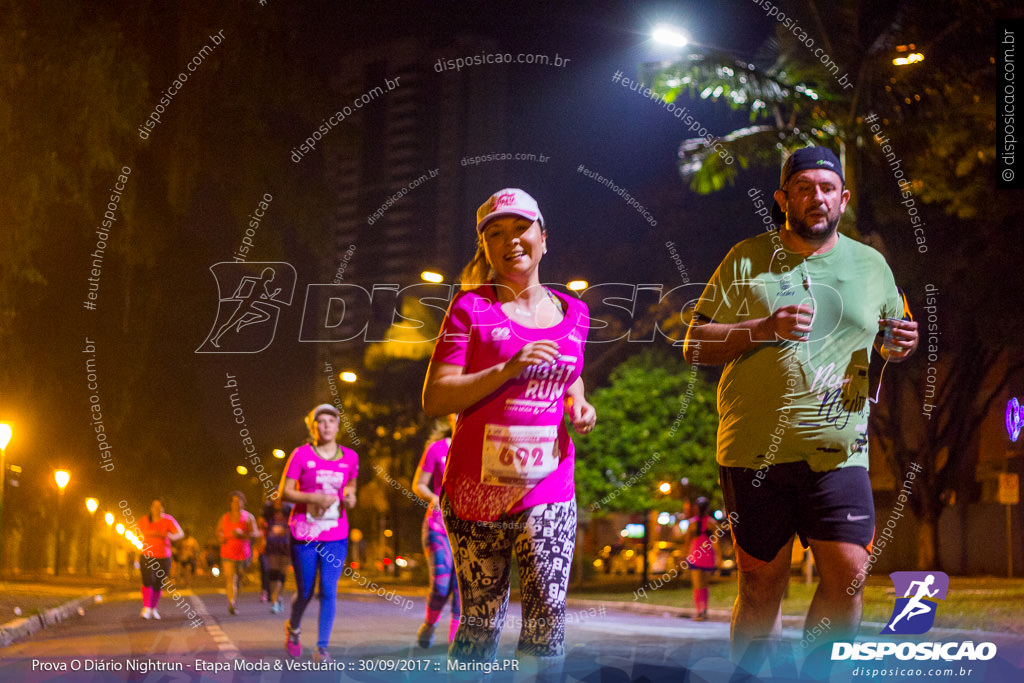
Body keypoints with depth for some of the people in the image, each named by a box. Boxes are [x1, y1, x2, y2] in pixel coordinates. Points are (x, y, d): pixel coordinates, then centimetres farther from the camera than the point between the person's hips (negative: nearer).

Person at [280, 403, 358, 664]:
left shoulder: (350, 457, 4)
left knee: (329, 591, -7)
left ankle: (322, 648, 0)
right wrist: (315, 498, -20)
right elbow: (284, 492, -6)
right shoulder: (301, 455, -5)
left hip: (336, 536, 2)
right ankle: (293, 627, 38)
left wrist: (350, 497, -3)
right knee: (305, 591, 7)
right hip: (304, 534, -2)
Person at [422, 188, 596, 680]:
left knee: (547, 611, -10)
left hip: (547, 486, 2)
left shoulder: (572, 312, 12)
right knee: (481, 623, 3)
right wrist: (507, 369, -18)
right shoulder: (471, 308, 0)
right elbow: (435, 399, -7)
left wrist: (579, 406, 5)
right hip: (478, 486, -2)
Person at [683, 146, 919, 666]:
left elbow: (890, 339, 25)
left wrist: (902, 345, 0)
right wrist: (765, 328, -15)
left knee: (847, 575, -7)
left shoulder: (870, 265, 12)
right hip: (755, 449, -2)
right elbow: (695, 346, 1)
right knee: (761, 583, 3)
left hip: (838, 451, 2)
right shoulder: (747, 259, 4)